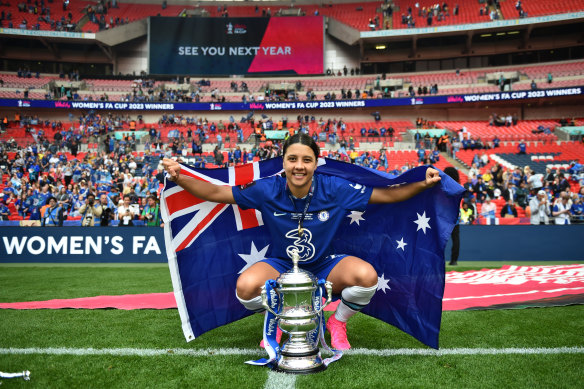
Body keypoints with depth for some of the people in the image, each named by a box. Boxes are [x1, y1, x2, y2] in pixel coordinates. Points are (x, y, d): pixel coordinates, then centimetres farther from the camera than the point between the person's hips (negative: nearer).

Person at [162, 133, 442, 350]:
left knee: (366, 275, -30)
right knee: (245, 286, -31)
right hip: (281, 267, 0)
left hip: (325, 267, 0)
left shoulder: (334, 189, -16)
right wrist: (179, 178, -22)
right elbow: (214, 193, -10)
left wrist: (423, 184, -17)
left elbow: (386, 195, -8)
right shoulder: (266, 190, -16)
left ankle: (337, 322, 6)